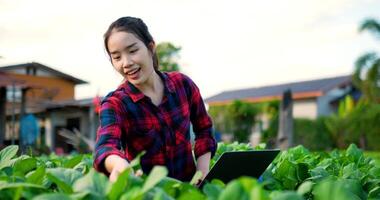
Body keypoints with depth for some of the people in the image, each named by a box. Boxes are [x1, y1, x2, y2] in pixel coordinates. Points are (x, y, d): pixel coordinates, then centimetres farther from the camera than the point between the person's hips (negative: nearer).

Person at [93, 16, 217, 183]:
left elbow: (204, 130, 10)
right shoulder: (114, 103, -8)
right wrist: (120, 165, -49)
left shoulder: (183, 84, -2)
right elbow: (106, 145, -26)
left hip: (188, 186, 2)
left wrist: (203, 176, -3)